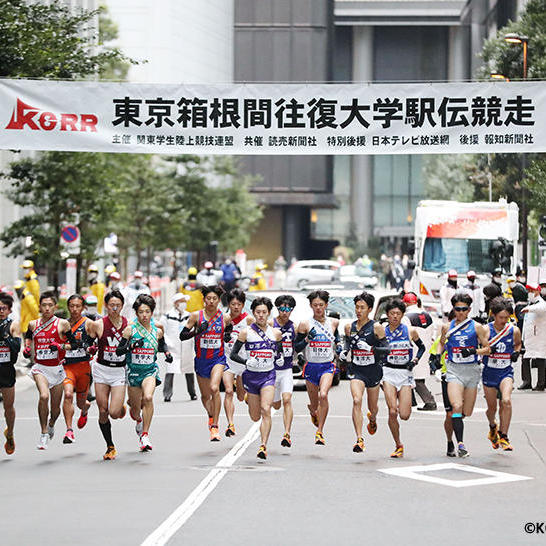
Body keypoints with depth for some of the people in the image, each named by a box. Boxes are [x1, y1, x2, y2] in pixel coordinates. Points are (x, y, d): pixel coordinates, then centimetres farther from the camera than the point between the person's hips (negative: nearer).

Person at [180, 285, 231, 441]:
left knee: (214, 388, -27)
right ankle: (211, 417, 46)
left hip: (218, 359, -2)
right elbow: (182, 336, -4)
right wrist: (197, 331, -19)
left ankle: (215, 426, -23)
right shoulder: (196, 316, -4)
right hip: (201, 360, 2)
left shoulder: (225, 318, -2)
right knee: (205, 395, 13)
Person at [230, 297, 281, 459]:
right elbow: (233, 354, 0)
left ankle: (264, 446, -20)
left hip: (268, 376, 0)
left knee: (265, 410, -19)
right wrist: (246, 362, -16)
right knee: (255, 417, 9)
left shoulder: (276, 333, 5)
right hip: (252, 375, 0)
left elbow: (279, 352, 20)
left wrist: (279, 357, -2)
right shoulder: (246, 332, -2)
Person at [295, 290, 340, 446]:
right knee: (314, 405, 8)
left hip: (328, 366, 0)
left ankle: (320, 432, -22)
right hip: (311, 367, 0)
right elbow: (296, 348, 1)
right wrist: (307, 339, -16)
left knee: (323, 395, -27)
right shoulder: (305, 324, 0)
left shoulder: (333, 322, 6)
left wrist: (338, 346, 7)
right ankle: (313, 412, 48)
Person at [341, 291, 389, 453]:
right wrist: (344, 352, 1)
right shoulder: (349, 327, 4)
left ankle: (373, 420, 55)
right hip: (356, 370, 1)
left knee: (372, 407, 14)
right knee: (357, 400, -23)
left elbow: (386, 349, -9)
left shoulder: (376, 327, -7)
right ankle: (359, 440, -28)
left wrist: (370, 348, -25)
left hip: (373, 370, -1)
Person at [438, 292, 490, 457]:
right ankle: (460, 443, -24)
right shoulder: (447, 327, 7)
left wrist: (473, 351, -13)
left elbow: (487, 349, 3)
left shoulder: (477, 327, 2)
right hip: (453, 369, -1)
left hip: (472, 370, 1)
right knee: (456, 406, -22)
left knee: (467, 412, 6)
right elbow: (442, 343, 25)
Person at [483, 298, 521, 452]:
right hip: (489, 372, 0)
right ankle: (493, 428, 45)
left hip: (506, 372, 0)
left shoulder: (514, 330, -3)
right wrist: (488, 350, -25)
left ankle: (503, 436, -14)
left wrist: (516, 352, -3)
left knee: (506, 401, -23)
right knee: (492, 407, 10)